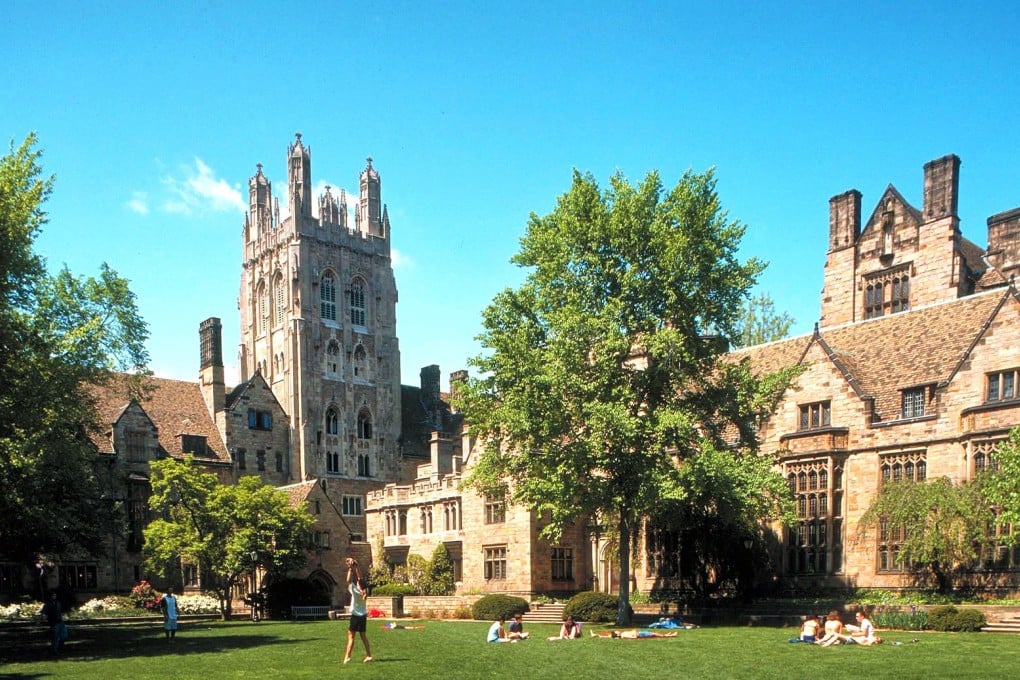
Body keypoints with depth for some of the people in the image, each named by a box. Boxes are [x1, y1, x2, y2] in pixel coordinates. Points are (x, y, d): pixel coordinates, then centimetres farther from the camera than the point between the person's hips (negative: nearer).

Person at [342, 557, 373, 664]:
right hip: (363, 616, 6)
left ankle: (347, 657, -8)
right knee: (363, 636, 12)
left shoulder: (355, 591, -16)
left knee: (351, 636, -3)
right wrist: (356, 566, 9)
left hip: (355, 616, -6)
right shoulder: (363, 591, -1)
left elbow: (349, 581, -16)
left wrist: (350, 570, -12)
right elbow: (360, 577, 8)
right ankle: (368, 655, 10)